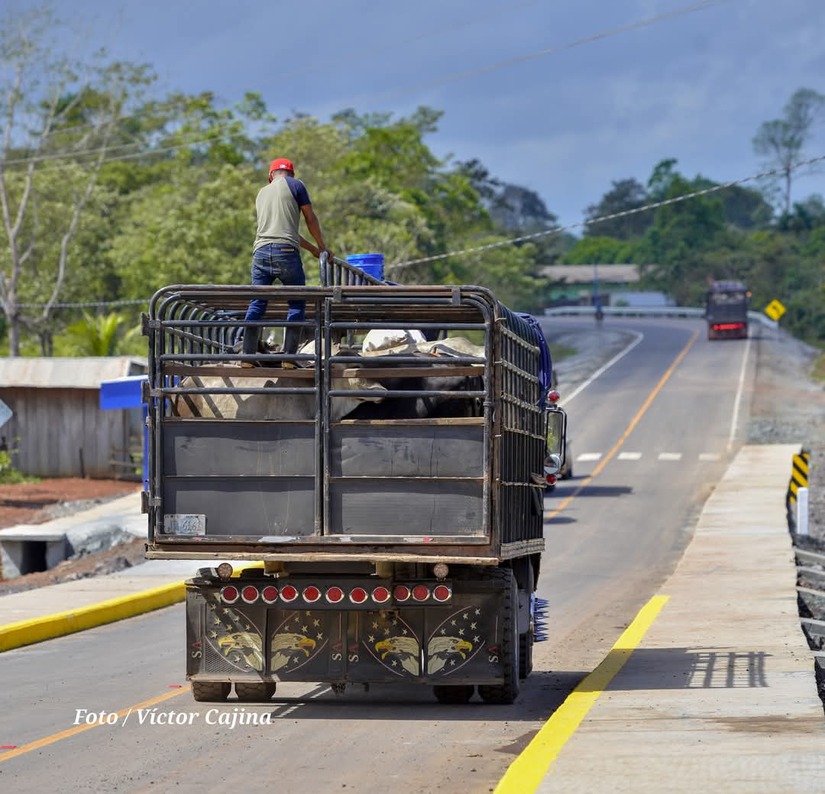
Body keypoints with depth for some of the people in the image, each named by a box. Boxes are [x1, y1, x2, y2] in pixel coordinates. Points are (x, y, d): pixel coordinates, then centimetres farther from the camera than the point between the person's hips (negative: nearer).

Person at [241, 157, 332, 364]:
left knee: (256, 304, 6)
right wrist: (321, 246, 21)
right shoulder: (294, 185, 8)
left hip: (261, 251, 5)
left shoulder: (262, 193, 24)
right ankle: (289, 355, -3)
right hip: (286, 252, -5)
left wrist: (311, 248, 34)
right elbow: (310, 218, 7)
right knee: (297, 304, 4)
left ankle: (248, 355, 1)